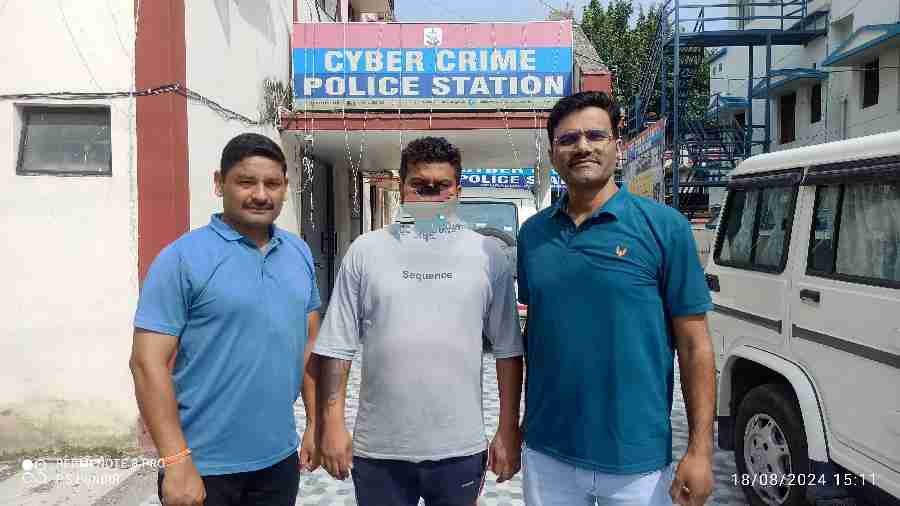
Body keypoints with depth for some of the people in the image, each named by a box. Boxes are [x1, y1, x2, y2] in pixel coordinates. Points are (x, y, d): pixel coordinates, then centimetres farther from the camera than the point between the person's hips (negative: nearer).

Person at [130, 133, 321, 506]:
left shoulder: (300, 253, 5)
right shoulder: (182, 258, -12)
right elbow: (148, 362, -14)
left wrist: (315, 423, 8)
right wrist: (176, 462, -17)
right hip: (205, 467, -5)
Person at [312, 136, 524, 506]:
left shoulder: (488, 253, 0)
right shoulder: (365, 251, -1)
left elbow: (508, 349, 2)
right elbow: (338, 346, 1)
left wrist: (508, 431, 1)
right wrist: (332, 423, -3)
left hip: (460, 448, 0)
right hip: (379, 450, 1)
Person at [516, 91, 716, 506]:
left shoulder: (664, 226, -8)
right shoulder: (532, 233, 2)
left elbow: (694, 344, -7)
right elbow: (529, 331, 8)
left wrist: (700, 449, -10)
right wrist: (510, 428, 7)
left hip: (637, 457, -2)